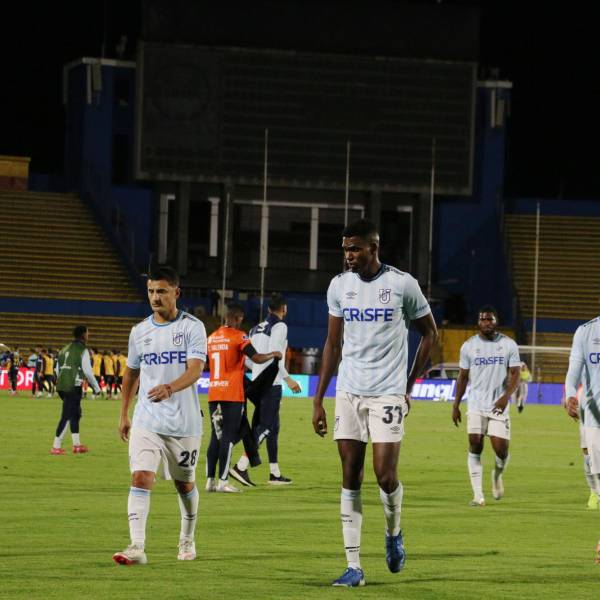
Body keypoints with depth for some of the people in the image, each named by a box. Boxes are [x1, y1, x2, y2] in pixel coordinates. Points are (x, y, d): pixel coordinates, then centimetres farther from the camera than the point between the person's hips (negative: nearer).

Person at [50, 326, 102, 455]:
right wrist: (96, 387, 3)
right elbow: (88, 372, -8)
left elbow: (58, 369, 19)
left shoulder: (65, 350, 17)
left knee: (76, 413, 20)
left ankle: (77, 444, 24)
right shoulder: (83, 351, -5)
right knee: (67, 416, -5)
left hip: (61, 385, 8)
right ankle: (56, 447, -7)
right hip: (73, 387, -8)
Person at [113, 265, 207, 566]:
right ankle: (137, 547, -23)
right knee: (141, 478, -16)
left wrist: (169, 388, -37)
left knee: (184, 484, 13)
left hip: (184, 422, -2)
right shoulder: (140, 331, 7)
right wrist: (123, 414, 20)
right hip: (146, 421, 2)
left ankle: (187, 540, 37)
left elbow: (195, 370, -19)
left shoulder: (192, 327, -6)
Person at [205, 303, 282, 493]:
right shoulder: (238, 336, -7)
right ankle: (223, 481, -9)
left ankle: (210, 480, 6)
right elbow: (257, 358, -14)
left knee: (216, 437, 10)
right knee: (229, 436, -4)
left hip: (213, 393, 6)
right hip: (232, 394, -6)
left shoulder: (211, 338, 13)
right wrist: (274, 355, 4)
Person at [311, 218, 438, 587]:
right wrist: (318, 399, 8)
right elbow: (333, 344, 13)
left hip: (387, 392, -3)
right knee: (351, 479, 0)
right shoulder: (339, 286, 6)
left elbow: (430, 333, 7)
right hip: (348, 392, 3)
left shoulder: (402, 284, -5)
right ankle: (354, 567, 3)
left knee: (385, 475, -10)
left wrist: (409, 385, 3)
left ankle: (394, 533, 22)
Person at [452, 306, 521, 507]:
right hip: (476, 405, 1)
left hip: (499, 405, -1)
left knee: (501, 449, -6)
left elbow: (515, 373, -1)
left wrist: (506, 396, -18)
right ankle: (477, 494, -5)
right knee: (475, 444, -10)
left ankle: (497, 475, 29)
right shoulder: (469, 346, 6)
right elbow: (463, 376, 11)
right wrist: (456, 405, 8)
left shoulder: (508, 345, 2)